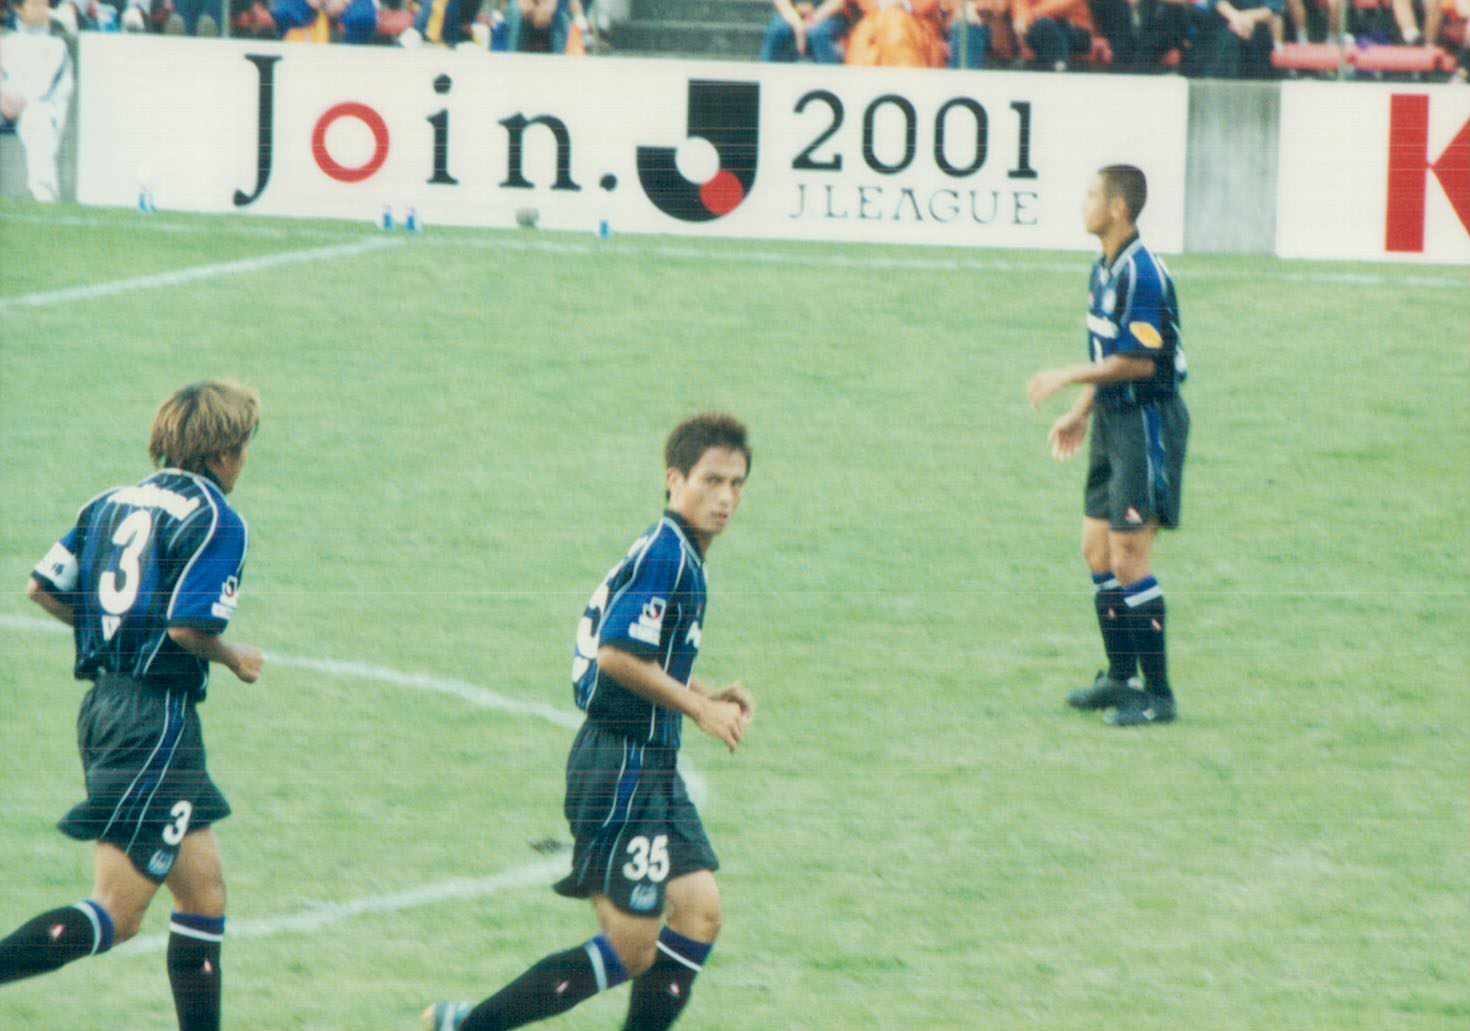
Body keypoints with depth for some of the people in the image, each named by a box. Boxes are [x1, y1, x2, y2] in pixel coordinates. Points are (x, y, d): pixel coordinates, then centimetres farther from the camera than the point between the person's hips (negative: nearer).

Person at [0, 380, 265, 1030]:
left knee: (204, 892, 15)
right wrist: (236, 659, 0)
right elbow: (189, 627, -20)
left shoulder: (113, 503, 13)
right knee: (116, 915, -11)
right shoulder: (215, 520, -10)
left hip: (103, 704, 9)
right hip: (158, 719, -9)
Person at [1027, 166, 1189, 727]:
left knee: (1128, 559, -10)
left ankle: (1158, 694, -4)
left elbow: (1141, 362, -22)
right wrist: (1080, 414, 20)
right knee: (1097, 549, 13)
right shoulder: (1104, 269, 12)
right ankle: (1120, 678, 24)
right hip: (1113, 420, 10)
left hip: (1147, 422, -10)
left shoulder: (1142, 275, -20)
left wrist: (1067, 377, -15)